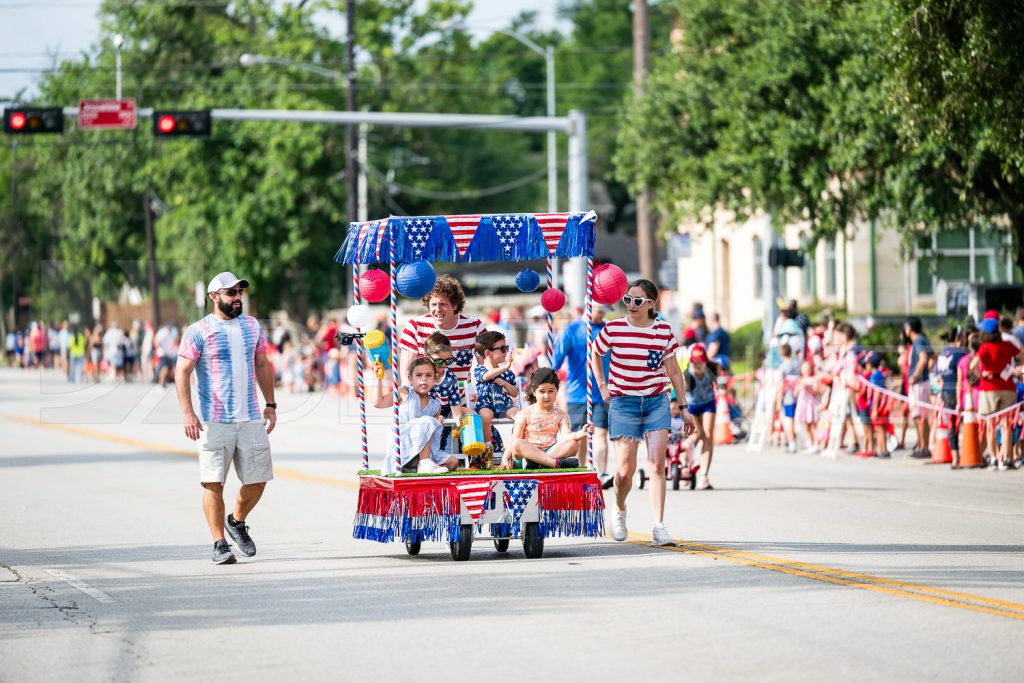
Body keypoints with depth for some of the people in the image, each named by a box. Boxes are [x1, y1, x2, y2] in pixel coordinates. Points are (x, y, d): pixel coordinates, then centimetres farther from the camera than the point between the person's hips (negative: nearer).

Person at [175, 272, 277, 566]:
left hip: (251, 419, 4)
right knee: (214, 483, -6)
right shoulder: (198, 331, -4)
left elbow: (262, 365, 21)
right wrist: (188, 413, -15)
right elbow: (182, 372, -6)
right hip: (214, 421, -4)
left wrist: (270, 405, 16)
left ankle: (237, 522, 30)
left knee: (257, 480, 4)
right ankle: (220, 544, 0)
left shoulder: (252, 326, 12)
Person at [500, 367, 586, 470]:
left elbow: (567, 435, -4)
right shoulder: (524, 414, 6)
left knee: (573, 444, -24)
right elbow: (514, 441, -1)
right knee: (518, 444, -35)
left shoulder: (560, 415, 13)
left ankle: (536, 462, -40)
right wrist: (505, 458, -17)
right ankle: (556, 463, -47)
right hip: (528, 452, -2)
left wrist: (579, 434, -27)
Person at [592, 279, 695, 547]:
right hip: (623, 403, -1)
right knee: (626, 469, -5)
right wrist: (602, 386, 7)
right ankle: (619, 510, 26)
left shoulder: (664, 331, 0)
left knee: (657, 465, -11)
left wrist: (684, 408, 8)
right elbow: (595, 354, 15)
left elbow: (674, 371, 7)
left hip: (657, 402, 1)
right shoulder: (613, 329, -4)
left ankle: (659, 526, -10)